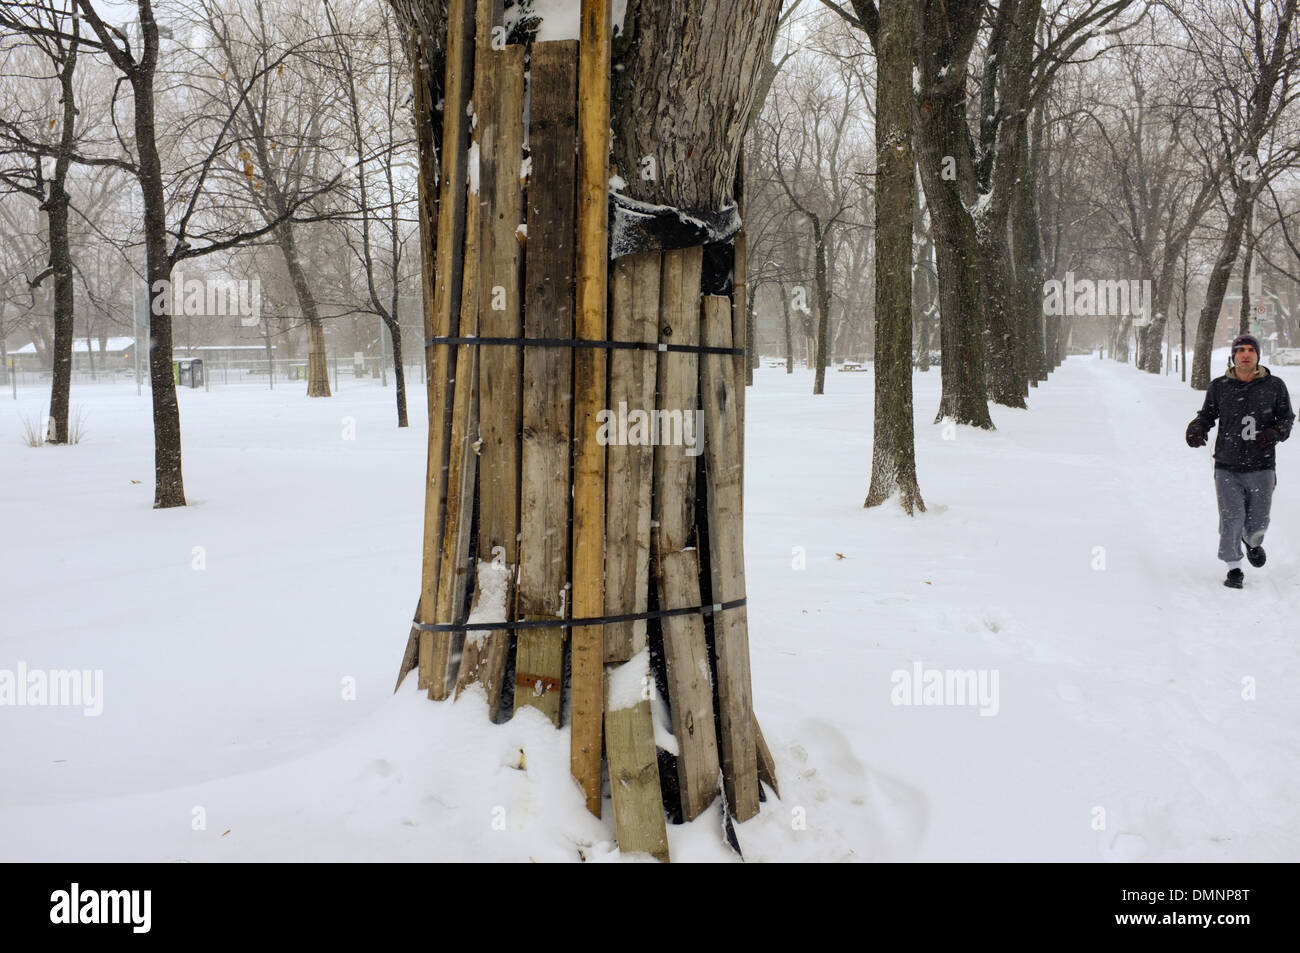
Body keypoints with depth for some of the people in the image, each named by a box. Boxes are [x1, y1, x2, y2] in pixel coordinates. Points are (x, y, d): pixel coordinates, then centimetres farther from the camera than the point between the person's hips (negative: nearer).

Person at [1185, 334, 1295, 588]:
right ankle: (1234, 569, 11)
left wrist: (1275, 433, -13)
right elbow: (1207, 414, 12)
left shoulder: (1274, 386, 0)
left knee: (1257, 522, 8)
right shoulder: (1219, 386, 2)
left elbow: (1286, 417, 7)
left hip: (1261, 468, 0)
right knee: (1231, 519, -5)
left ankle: (1253, 542, 45)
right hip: (1227, 468, 0)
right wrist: (1197, 427, -10)